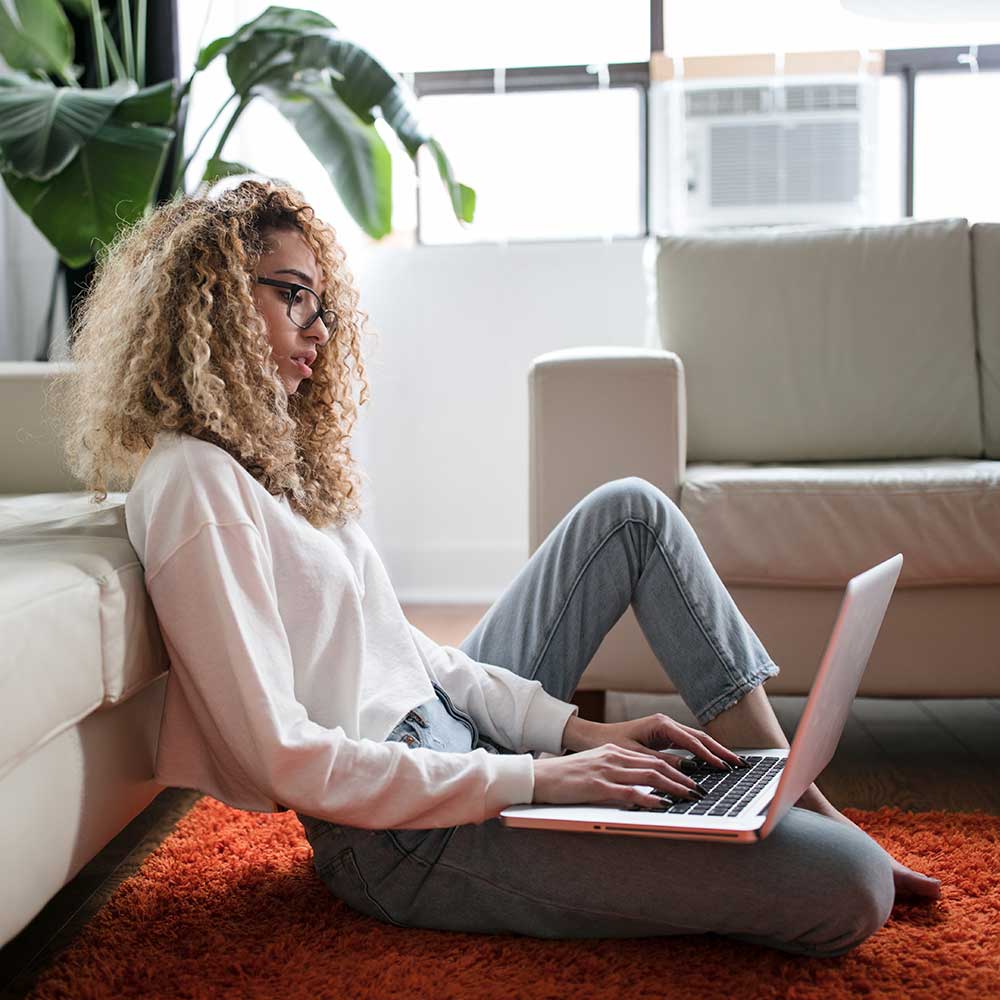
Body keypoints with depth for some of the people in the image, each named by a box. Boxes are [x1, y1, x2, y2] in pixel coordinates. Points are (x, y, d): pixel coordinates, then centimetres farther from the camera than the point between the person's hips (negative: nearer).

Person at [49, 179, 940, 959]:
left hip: (452, 732, 11)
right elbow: (287, 760, -23)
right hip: (407, 838, -10)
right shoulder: (192, 485, -18)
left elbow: (401, 647, 11)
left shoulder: (267, 453, 13)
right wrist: (538, 778, -21)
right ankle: (832, 844, 15)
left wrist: (577, 728, 1)